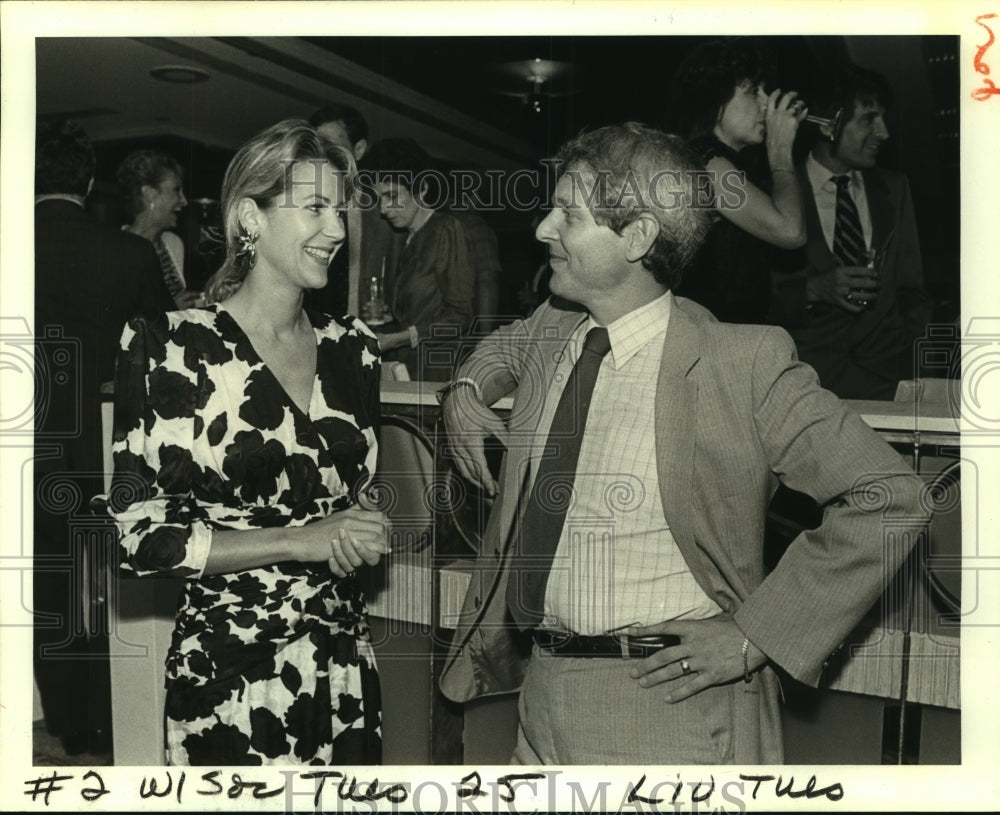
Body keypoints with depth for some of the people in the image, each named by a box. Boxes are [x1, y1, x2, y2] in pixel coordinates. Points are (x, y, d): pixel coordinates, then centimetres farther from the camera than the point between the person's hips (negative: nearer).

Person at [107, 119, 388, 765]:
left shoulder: (353, 348, 4)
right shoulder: (170, 348, -12)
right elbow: (142, 534, -12)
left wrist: (360, 534, -5)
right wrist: (299, 541, -17)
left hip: (346, 661, 5)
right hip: (228, 672, -5)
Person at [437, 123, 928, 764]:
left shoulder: (744, 365, -15)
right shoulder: (550, 331, 4)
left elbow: (891, 498, -15)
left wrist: (752, 635, -15)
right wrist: (468, 387, 7)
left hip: (667, 701, -6)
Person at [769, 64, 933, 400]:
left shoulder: (894, 188, 18)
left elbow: (910, 285, 17)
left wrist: (921, 339, -2)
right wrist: (814, 289, -15)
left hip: (887, 347, 4)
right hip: (813, 350, -4)